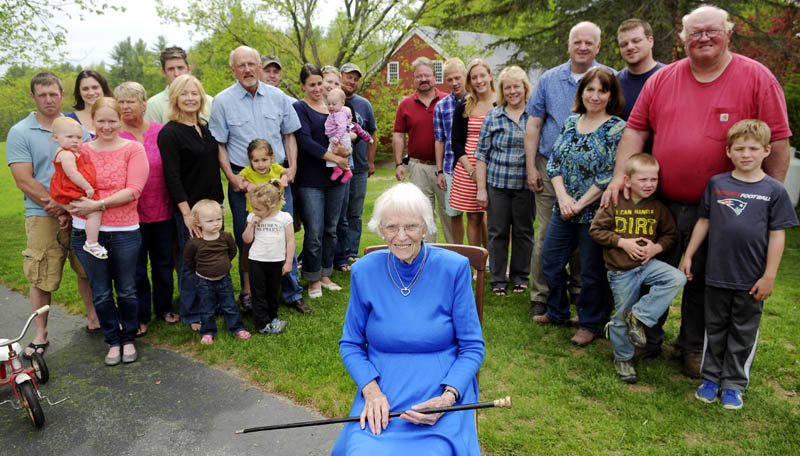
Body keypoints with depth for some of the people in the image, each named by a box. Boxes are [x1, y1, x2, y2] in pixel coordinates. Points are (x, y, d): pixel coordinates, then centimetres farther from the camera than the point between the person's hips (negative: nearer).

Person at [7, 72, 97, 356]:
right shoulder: (19, 133, 1)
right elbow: (24, 182, -6)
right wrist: (60, 209, -13)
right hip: (43, 218, -2)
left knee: (88, 269, 11)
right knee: (40, 277, 2)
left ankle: (94, 319, 27)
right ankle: (40, 335, 14)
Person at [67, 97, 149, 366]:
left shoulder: (133, 149, -3)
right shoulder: (81, 151, 5)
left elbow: (133, 190, -12)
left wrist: (98, 205, -20)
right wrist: (72, 206, -14)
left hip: (124, 232, -2)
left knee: (126, 290, 11)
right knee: (101, 293, 11)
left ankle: (128, 339, 30)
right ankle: (113, 341, 29)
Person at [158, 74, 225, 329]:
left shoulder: (205, 128, 11)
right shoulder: (169, 133, -10)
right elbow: (172, 177, -15)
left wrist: (219, 201, 14)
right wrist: (186, 212, -18)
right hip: (189, 208, -7)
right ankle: (192, 315, 18)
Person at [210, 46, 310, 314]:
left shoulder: (278, 97, 7)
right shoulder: (223, 101, 0)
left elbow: (289, 135, 13)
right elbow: (219, 144, 1)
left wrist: (292, 167, 1)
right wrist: (231, 177, -9)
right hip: (243, 180, -2)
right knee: (246, 240, 6)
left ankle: (291, 294, 20)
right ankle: (249, 294, 21)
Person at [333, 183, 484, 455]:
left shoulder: (454, 268, -6)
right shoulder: (364, 272, -1)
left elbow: (472, 346, -1)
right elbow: (350, 343, 7)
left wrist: (448, 397, -17)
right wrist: (371, 389, -11)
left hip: (443, 393, -1)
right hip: (381, 393, 2)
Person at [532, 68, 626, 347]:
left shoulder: (617, 129, -10)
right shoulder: (571, 122, 7)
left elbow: (610, 176, -16)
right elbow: (554, 161, 5)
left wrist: (580, 204, -15)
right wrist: (563, 196, -9)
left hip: (595, 212, -6)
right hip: (563, 210, 6)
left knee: (591, 272, 7)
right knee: (550, 261, 13)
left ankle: (589, 324, 26)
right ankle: (557, 313, 34)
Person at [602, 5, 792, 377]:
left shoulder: (757, 78, -3)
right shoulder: (662, 79, 4)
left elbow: (777, 140, -4)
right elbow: (636, 129, 4)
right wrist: (620, 175, -6)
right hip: (662, 203, 2)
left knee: (703, 280, 10)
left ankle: (693, 346, 29)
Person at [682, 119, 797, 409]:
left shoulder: (774, 191, -4)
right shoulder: (716, 184, 1)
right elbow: (703, 221, 8)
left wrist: (769, 276, -8)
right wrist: (688, 256, 8)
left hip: (752, 280, -1)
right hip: (717, 275, 2)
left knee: (743, 334, 11)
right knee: (715, 329, 14)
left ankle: (733, 385, 25)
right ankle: (711, 378, 28)